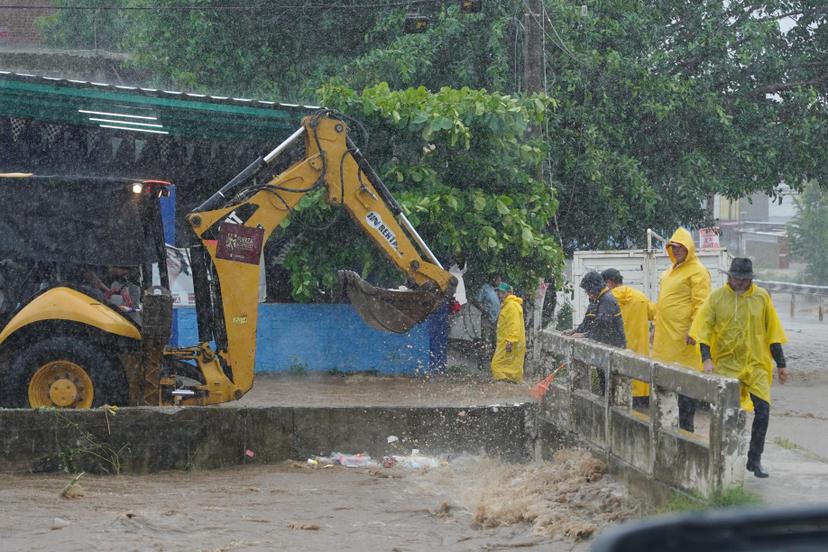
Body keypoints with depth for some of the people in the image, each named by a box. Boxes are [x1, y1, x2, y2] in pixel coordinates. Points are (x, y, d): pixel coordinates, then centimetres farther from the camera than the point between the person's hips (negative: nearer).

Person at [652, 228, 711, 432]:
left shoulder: (697, 272, -8)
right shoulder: (670, 272, 20)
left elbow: (700, 304, -15)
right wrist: (657, 327, 24)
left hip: (682, 337, -9)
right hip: (665, 336, 9)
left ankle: (685, 427, -1)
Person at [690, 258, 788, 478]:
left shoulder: (762, 297, 3)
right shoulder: (717, 297, -1)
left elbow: (773, 332, 9)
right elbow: (703, 328, -2)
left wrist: (781, 364, 8)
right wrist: (707, 358, -15)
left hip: (756, 365, 1)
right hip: (726, 365, -1)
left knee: (763, 409, -9)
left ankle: (754, 460, 3)